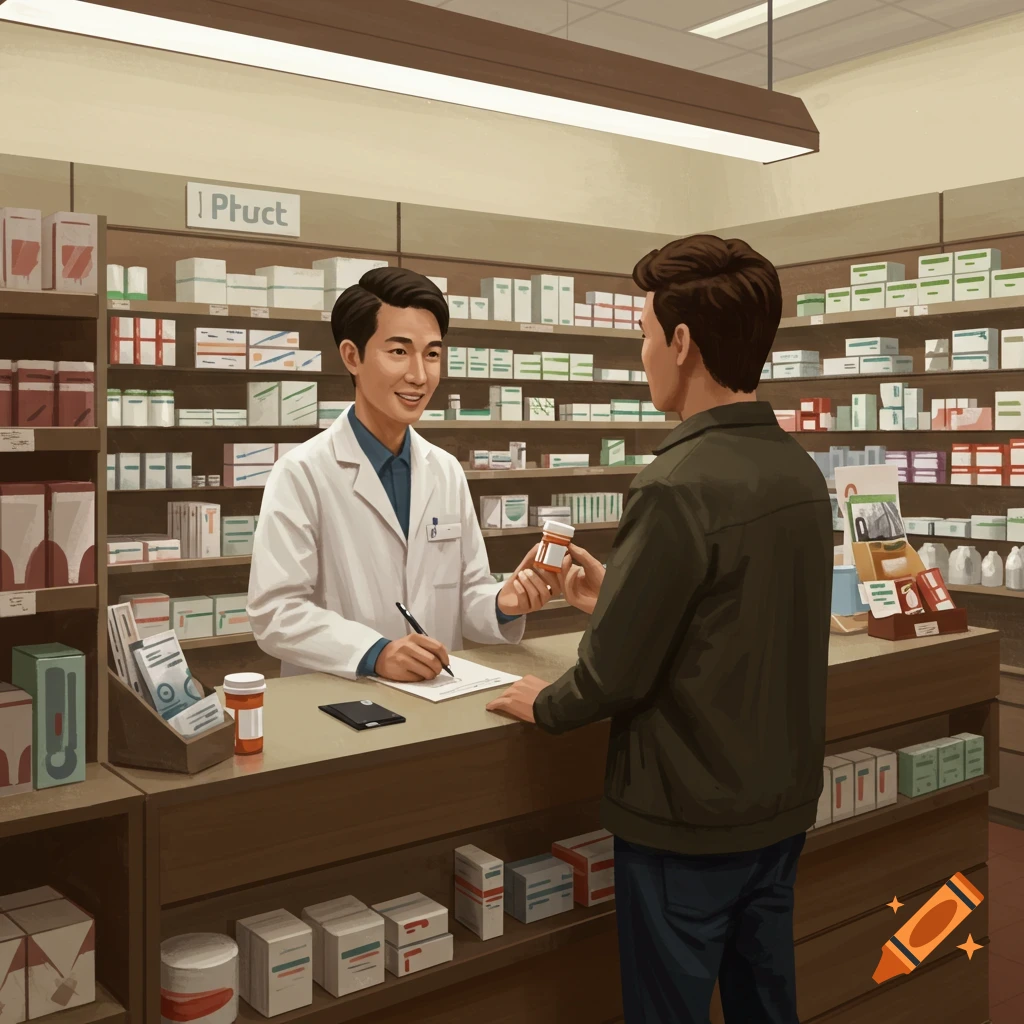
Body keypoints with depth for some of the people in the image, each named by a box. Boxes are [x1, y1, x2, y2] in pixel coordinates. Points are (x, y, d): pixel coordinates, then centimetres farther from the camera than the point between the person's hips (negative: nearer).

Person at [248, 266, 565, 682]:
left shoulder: (448, 472, 8)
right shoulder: (301, 473, -8)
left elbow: (465, 597, 10)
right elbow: (274, 611, -13)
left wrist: (503, 604, -10)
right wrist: (375, 653, -24)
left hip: (438, 693, 4)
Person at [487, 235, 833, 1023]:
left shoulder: (679, 486, -24)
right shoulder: (802, 471, 0)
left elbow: (617, 674, -19)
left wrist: (543, 704, -1)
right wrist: (618, 600, 16)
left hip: (686, 820, -7)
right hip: (782, 808, 7)